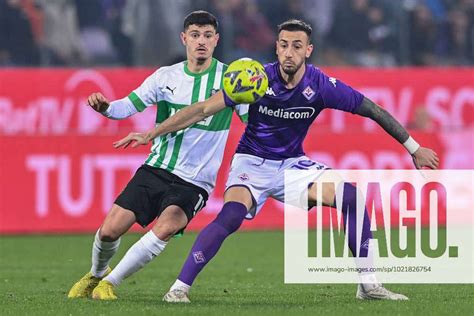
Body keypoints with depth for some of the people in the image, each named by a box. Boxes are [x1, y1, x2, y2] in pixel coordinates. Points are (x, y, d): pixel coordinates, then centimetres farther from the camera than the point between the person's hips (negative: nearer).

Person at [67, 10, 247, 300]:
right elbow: (128, 106, 3)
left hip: (194, 183, -3)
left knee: (165, 228, -29)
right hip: (156, 169, 3)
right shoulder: (166, 77, 5)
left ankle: (110, 282, -11)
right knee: (109, 230, -6)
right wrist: (105, 107, -20)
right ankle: (96, 274, 28)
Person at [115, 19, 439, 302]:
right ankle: (179, 287, -27)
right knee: (231, 215, -30)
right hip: (252, 162, -3)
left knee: (350, 196, -13)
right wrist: (152, 133, -20)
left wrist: (415, 149, -1)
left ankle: (369, 285, -2)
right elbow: (204, 109, -17)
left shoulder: (321, 85, -16)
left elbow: (374, 111, -6)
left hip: (293, 163, 3)